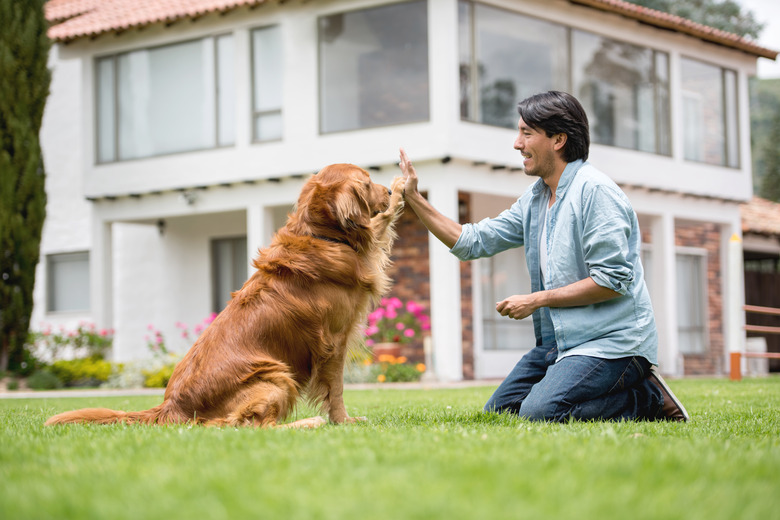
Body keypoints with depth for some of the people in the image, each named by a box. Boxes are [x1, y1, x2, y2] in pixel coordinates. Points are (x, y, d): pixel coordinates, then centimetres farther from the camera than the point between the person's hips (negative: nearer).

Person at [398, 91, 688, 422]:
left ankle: (645, 397, -5)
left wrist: (537, 300, -15)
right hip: (559, 339, 9)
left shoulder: (594, 190, -15)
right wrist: (414, 199, 8)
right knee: (498, 411, 7)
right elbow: (473, 242, 14)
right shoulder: (534, 198, 13)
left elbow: (612, 280, -21)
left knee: (539, 412, -26)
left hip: (609, 339, -9)